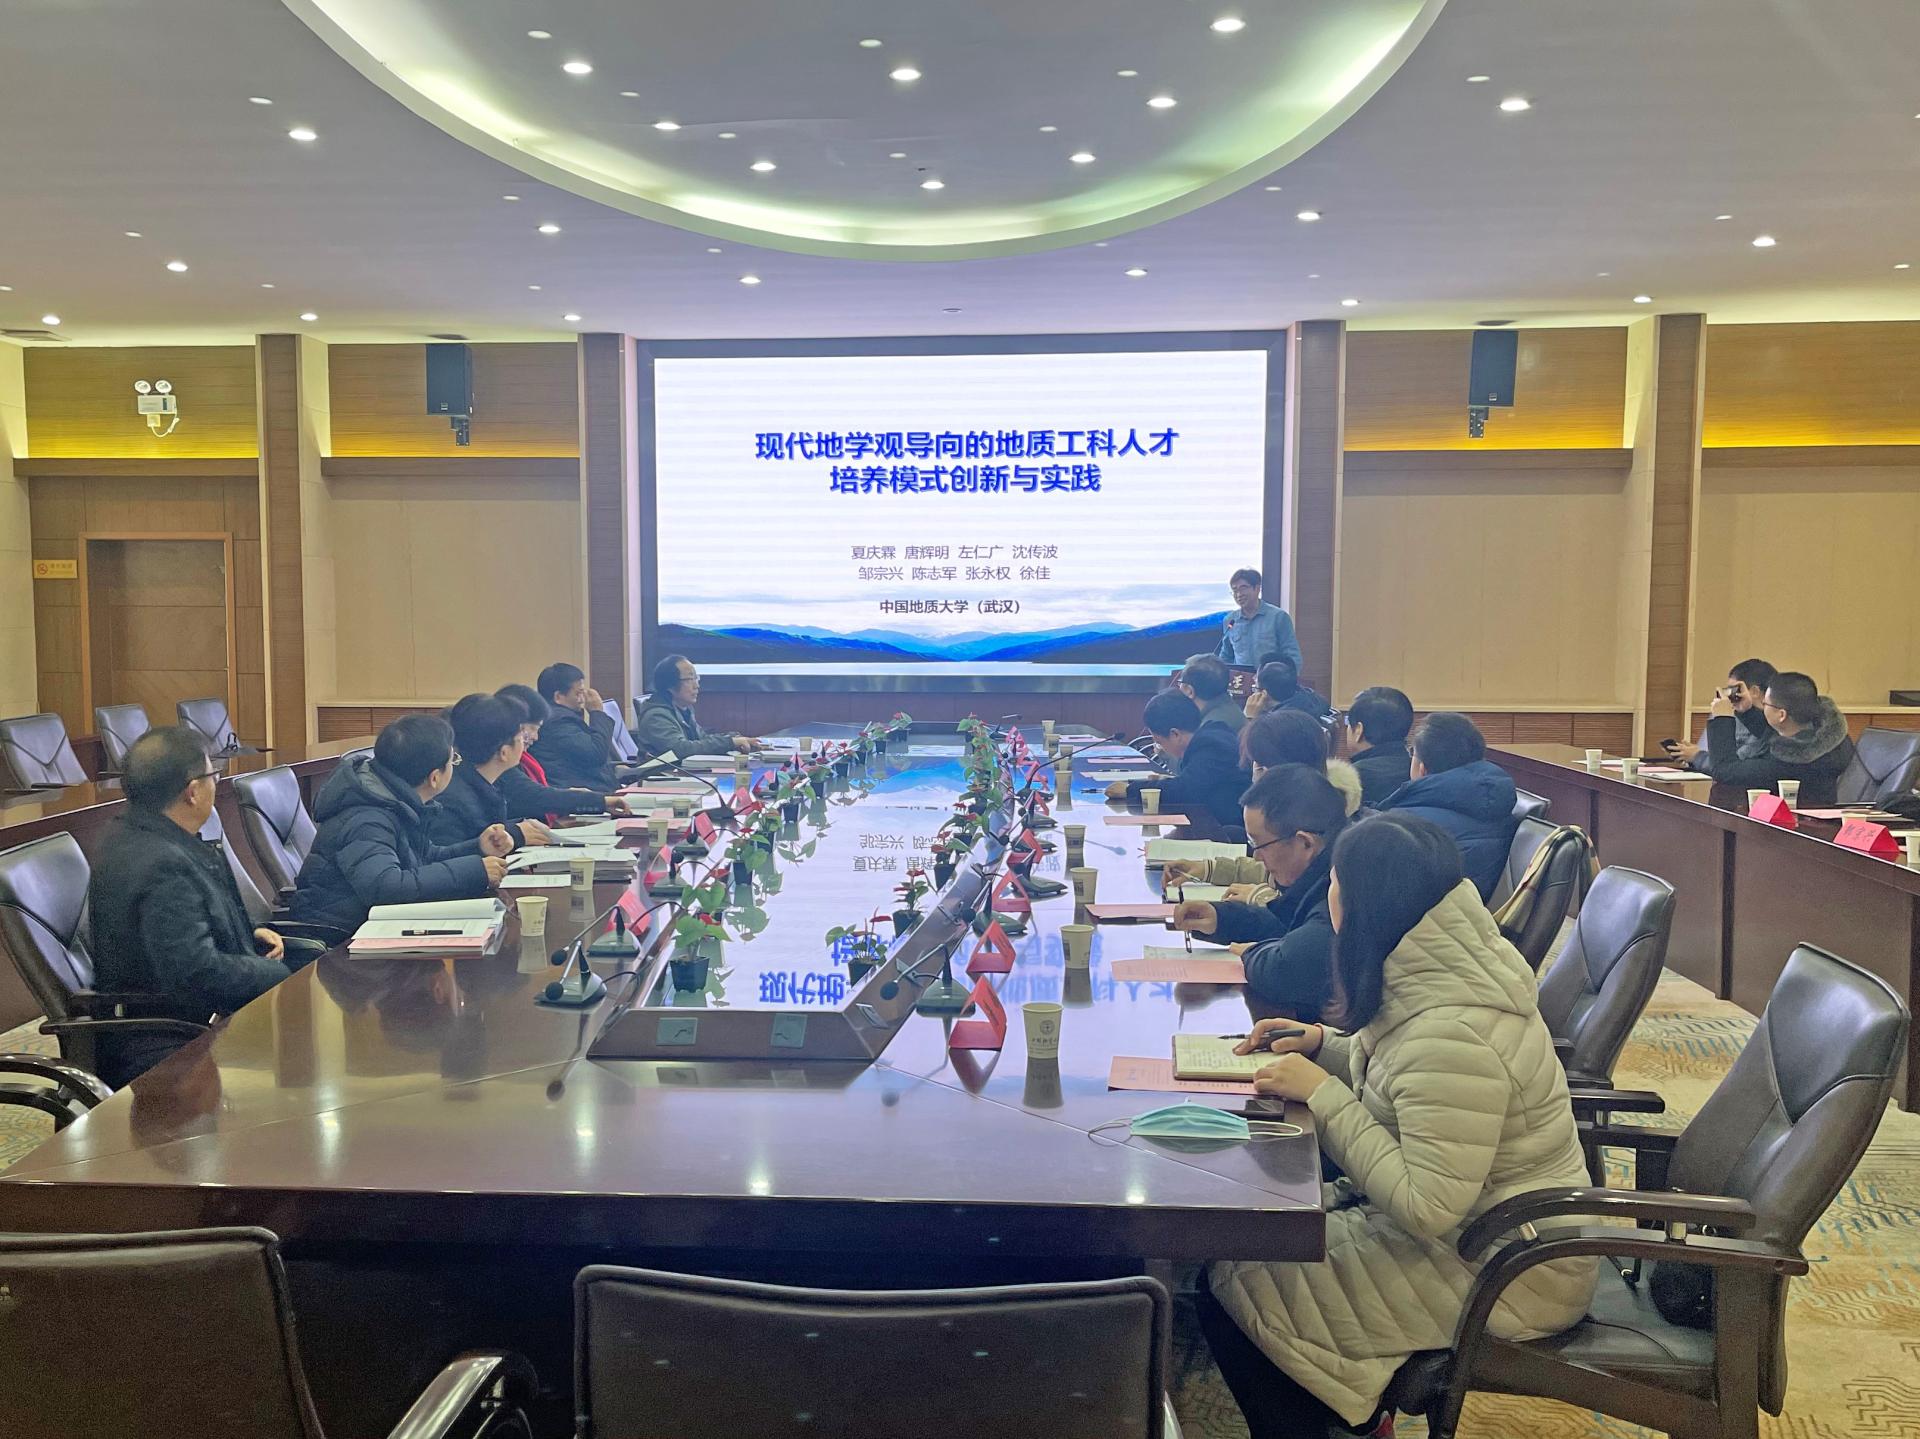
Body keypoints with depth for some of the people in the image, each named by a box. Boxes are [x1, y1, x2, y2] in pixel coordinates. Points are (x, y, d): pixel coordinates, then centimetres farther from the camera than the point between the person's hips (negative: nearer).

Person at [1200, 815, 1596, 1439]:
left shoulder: (1452, 1033, -30)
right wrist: (1324, 1046, 2)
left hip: (1505, 1274, -9)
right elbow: (1405, 1077, 17)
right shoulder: (1447, 969, -1)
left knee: (1231, 1288, -8)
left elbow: (1427, 1209, -30)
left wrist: (1324, 1094, -24)